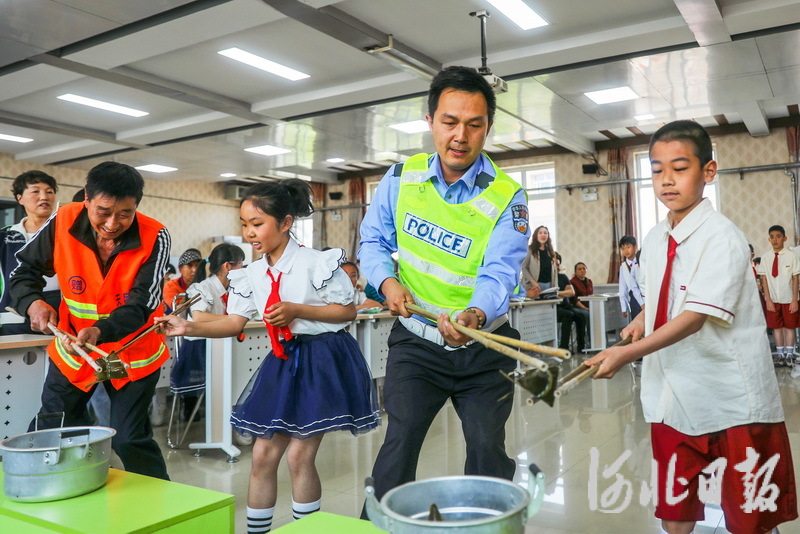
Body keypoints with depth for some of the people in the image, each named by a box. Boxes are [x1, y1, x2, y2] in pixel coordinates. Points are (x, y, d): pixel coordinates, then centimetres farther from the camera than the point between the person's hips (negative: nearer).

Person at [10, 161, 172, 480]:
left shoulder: (154, 238, -23)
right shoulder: (62, 223, -17)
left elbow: (140, 306, -25)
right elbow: (24, 270, -2)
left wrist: (100, 332, -42)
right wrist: (33, 303, -22)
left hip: (133, 353, -3)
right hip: (72, 349, 3)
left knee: (130, 440, 2)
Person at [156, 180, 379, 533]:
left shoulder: (316, 263, -14)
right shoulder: (252, 275, 3)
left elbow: (348, 311, -10)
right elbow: (235, 322, 3)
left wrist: (297, 310, -21)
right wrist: (189, 328, -13)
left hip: (323, 359, -6)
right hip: (283, 360, 6)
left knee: (299, 454, -5)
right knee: (263, 454, 8)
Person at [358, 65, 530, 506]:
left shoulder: (506, 197, -12)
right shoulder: (401, 178, -3)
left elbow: (499, 274, -23)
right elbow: (373, 242, 5)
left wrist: (474, 315, -45)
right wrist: (388, 281, -16)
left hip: (484, 347, 0)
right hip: (416, 341, 1)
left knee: (488, 451, 9)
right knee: (399, 446, -1)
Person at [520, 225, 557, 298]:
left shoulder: (550, 252, 14)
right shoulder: (530, 250, -3)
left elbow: (554, 270, 15)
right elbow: (524, 267, -9)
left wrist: (555, 286, 5)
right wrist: (533, 282, -17)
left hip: (549, 284, 5)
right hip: (535, 285, -5)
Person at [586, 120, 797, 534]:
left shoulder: (722, 238, -15)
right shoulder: (654, 240, 6)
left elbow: (697, 317, -24)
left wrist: (628, 353, -30)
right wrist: (642, 320, 3)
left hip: (733, 403, -6)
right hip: (673, 399, 6)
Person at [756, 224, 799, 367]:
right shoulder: (765, 257, -4)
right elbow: (764, 279, -1)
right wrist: (768, 299, -5)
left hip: (788, 299, -2)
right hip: (772, 299, 2)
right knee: (776, 326, 9)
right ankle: (780, 354, 19)